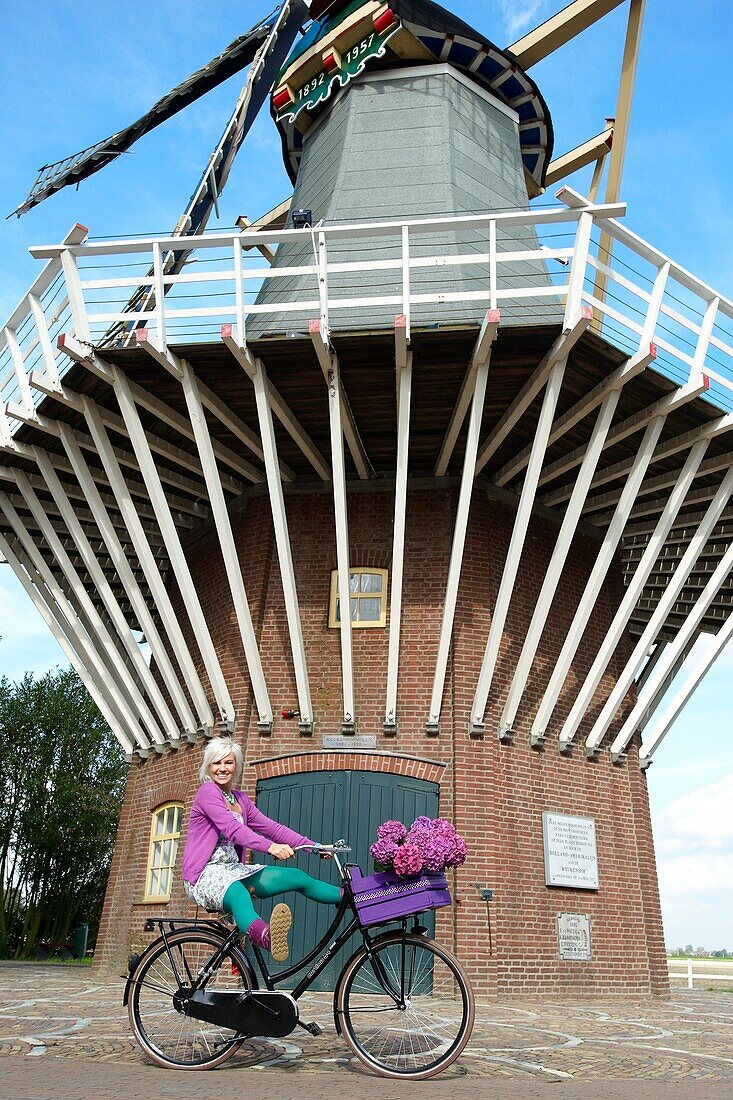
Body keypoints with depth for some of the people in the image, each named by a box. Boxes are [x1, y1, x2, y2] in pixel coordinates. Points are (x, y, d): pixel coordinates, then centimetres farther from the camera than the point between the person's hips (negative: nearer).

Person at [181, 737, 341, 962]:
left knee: (298, 877, -6)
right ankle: (266, 936, -74)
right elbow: (231, 828, -25)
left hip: (233, 869, 9)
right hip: (205, 875, -9)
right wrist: (270, 847, -40)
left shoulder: (241, 799, 16)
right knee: (239, 895, -43)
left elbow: (271, 827, 8)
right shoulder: (207, 791, -9)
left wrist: (315, 847, -3)